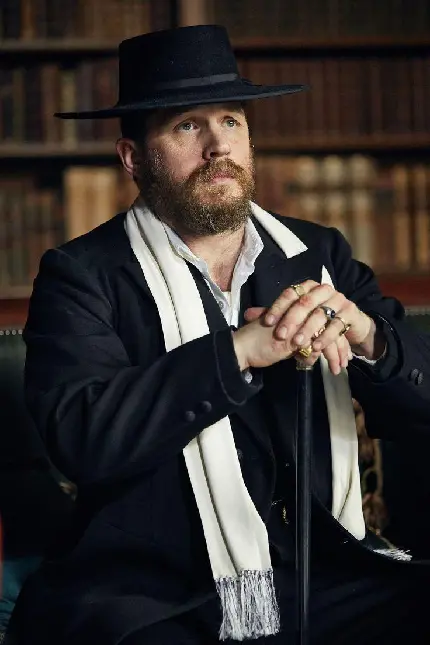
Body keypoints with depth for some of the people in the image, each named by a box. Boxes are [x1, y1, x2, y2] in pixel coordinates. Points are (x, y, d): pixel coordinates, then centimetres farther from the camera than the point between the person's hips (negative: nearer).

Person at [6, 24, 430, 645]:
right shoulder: (82, 274, 1)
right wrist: (239, 351, -19)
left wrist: (367, 336, -13)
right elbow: (81, 438, -15)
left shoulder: (319, 254, 13)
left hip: (326, 583, 4)